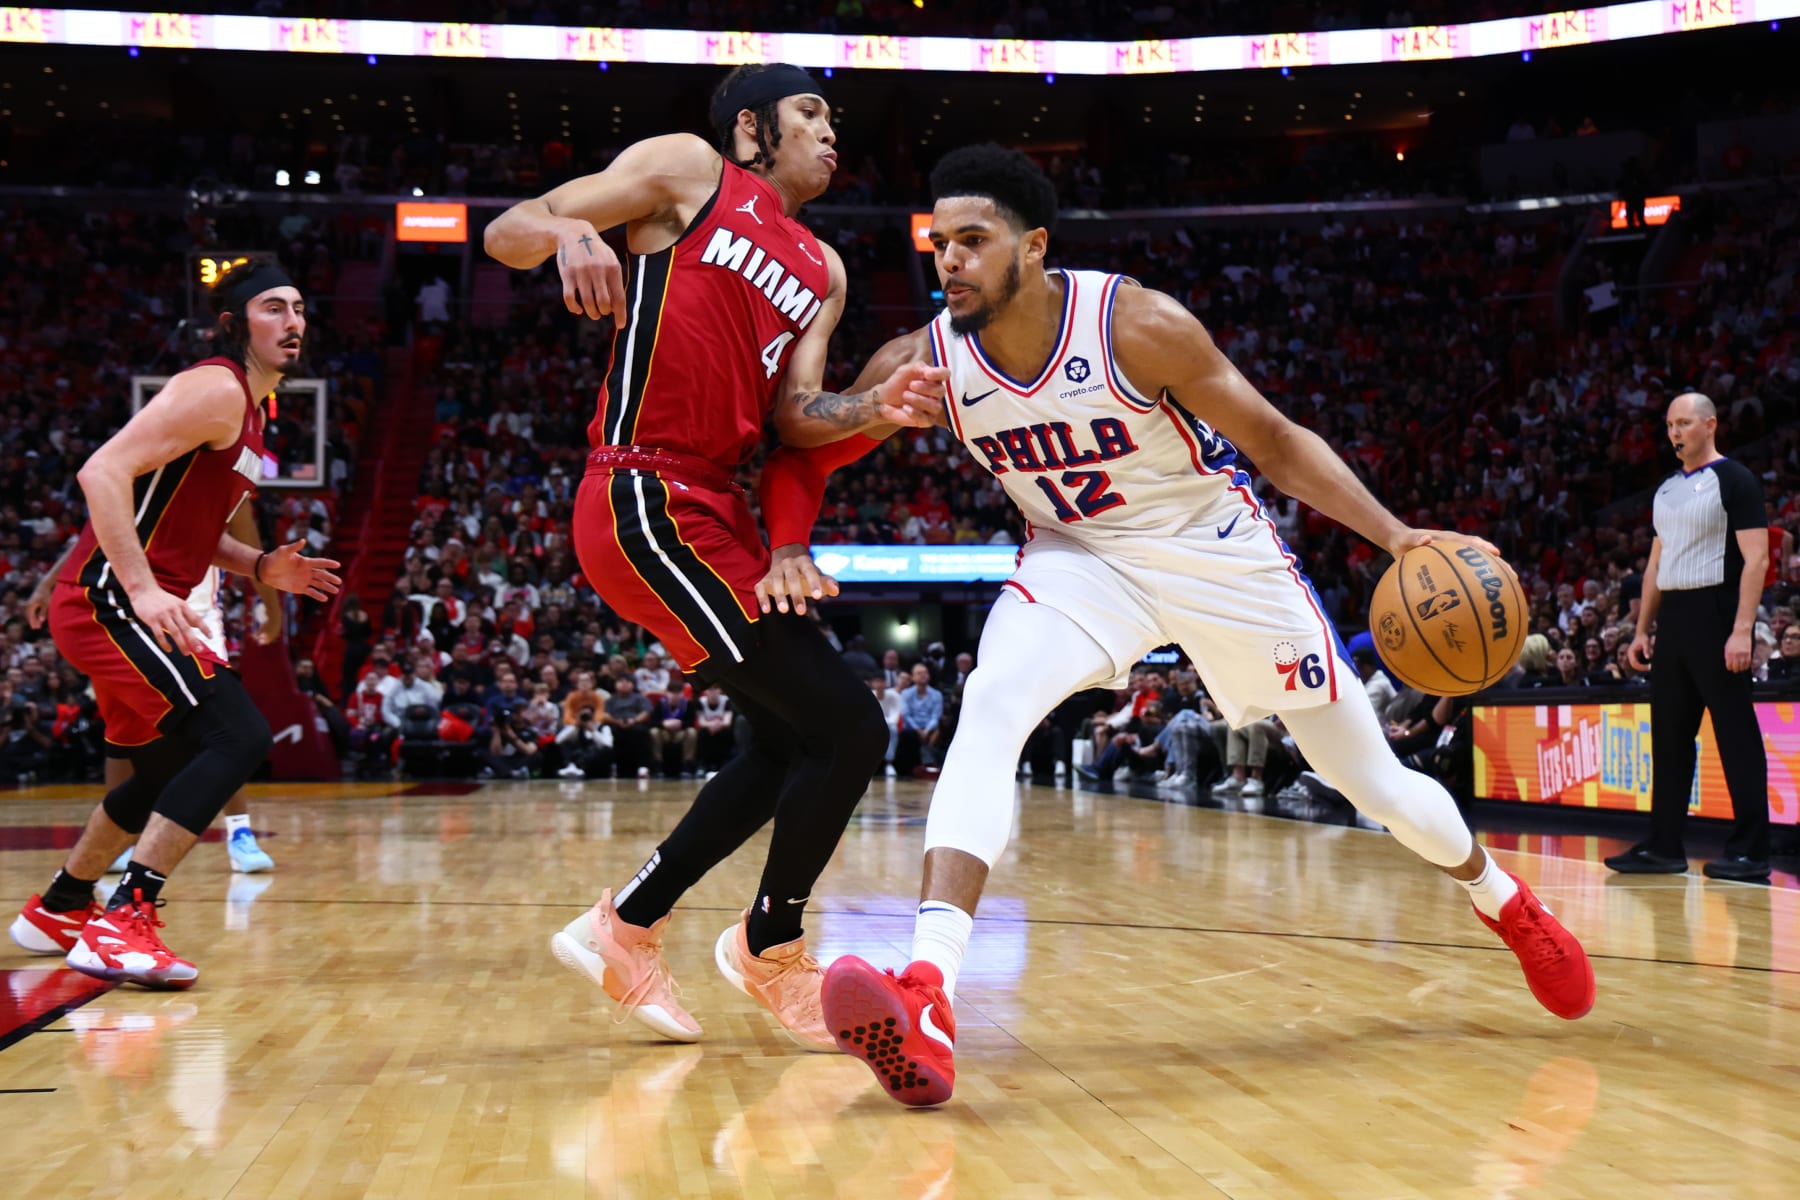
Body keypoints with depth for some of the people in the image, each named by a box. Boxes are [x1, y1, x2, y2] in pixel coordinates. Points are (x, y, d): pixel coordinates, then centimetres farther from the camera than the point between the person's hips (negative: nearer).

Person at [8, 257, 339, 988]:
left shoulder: (247, 409, 19)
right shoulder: (217, 390, -12)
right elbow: (103, 471, -22)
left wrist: (259, 569, 12)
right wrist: (143, 588, -29)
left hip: (136, 602, 11)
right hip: (108, 599, -11)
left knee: (171, 768, 24)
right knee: (238, 737, -21)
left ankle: (57, 911, 40)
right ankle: (123, 926, -23)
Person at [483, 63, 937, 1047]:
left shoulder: (821, 270, 21)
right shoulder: (689, 170, 3)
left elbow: (797, 412, 9)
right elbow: (507, 233, -1)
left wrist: (879, 408, -12)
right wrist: (569, 231, -24)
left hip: (712, 514, 9)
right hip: (647, 504, -9)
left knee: (789, 745, 16)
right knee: (847, 727, -9)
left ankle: (623, 929, 26)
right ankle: (771, 949, 12)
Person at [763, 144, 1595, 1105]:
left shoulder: (1138, 325, -26)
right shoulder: (924, 361, -17)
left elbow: (1277, 442, -16)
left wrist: (1397, 537, -26)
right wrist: (866, 411, -32)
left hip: (1215, 548, -1)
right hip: (1078, 557, 2)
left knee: (1372, 781, 7)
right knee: (988, 710, -29)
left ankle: (1506, 903, 39)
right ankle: (923, 1003, -40)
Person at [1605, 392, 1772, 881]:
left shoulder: (1735, 479, -6)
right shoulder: (1667, 488, 17)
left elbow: (1756, 557, -13)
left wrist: (1742, 630, -21)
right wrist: (1642, 629, 15)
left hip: (1715, 616, -8)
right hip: (1673, 618, 8)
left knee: (1736, 734, -6)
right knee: (1669, 734, 9)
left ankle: (1751, 852, -3)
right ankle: (1664, 847, 15)